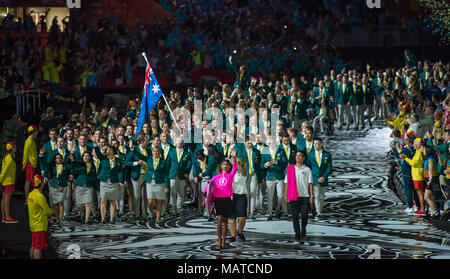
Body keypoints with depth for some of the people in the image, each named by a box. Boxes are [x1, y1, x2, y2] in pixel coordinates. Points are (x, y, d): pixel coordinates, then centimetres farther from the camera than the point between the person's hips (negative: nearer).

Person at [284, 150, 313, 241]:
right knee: (295, 216, -2)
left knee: (304, 215, -2)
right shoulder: (290, 169, 8)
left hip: (304, 196, -1)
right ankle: (297, 235, 4)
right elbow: (287, 183, 10)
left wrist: (312, 195, -4)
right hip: (293, 196, 1)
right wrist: (285, 194, 6)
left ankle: (303, 228, 25)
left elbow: (310, 183, 3)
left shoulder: (307, 170, 4)